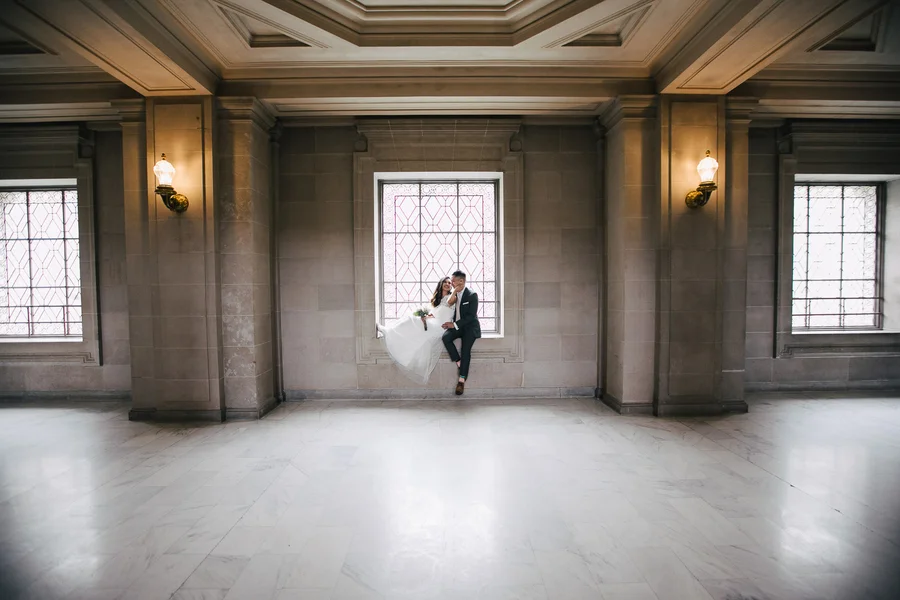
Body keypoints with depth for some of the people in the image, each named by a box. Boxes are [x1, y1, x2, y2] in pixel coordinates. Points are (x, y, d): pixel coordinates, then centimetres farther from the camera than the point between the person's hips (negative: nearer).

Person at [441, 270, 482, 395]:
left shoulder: (472, 295, -10)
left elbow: (471, 316, -16)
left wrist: (455, 324, -21)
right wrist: (449, 323, -7)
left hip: (469, 326, -5)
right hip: (455, 326, 5)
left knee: (466, 350, -24)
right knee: (445, 337, -26)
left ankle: (461, 380, -21)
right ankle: (458, 362, -14)